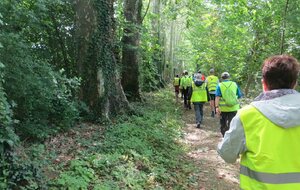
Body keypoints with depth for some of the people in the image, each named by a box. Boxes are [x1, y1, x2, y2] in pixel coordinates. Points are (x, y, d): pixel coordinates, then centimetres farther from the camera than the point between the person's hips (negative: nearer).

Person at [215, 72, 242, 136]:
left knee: (223, 124, 15)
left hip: (223, 109, 0)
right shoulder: (234, 84, 5)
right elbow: (239, 96, 9)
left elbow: (217, 97, -13)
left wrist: (217, 107, -17)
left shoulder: (219, 85, -1)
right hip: (233, 108, 0)